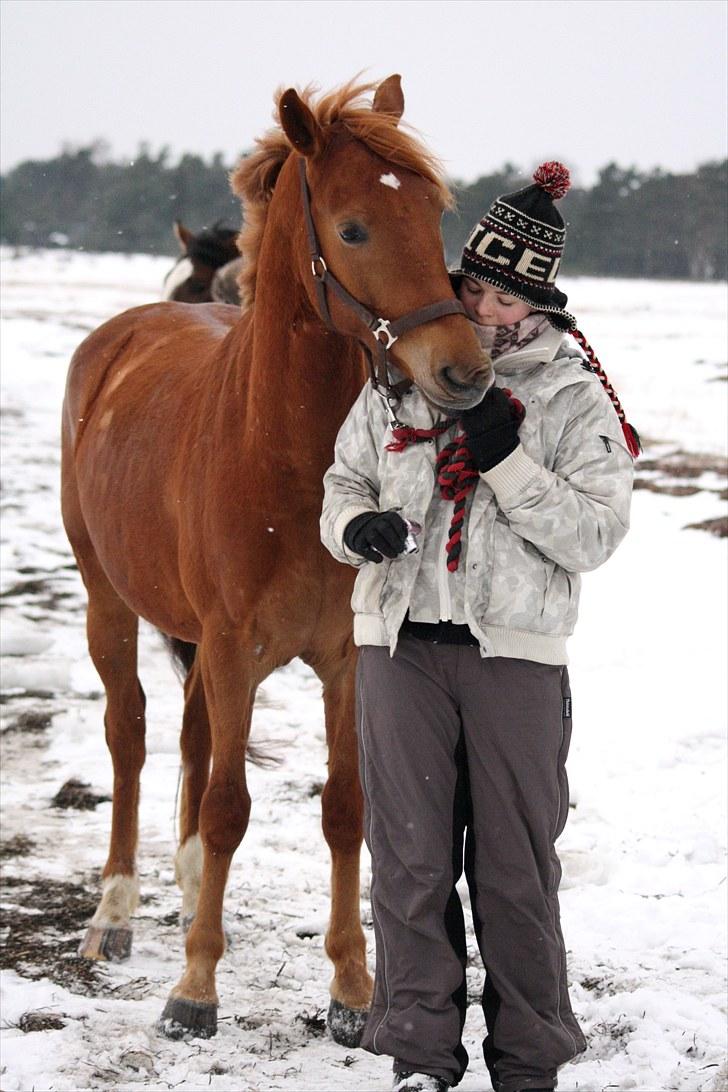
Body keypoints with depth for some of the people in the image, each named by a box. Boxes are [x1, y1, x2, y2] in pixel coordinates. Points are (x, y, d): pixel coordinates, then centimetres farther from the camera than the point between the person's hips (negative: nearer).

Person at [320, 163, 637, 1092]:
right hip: (402, 641, 2)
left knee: (515, 867, 4)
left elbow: (595, 535, -8)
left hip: (516, 651, -2)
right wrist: (356, 526, -8)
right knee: (410, 858, 6)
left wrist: (508, 459, -18)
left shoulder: (577, 399, -1)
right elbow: (343, 481, 14)